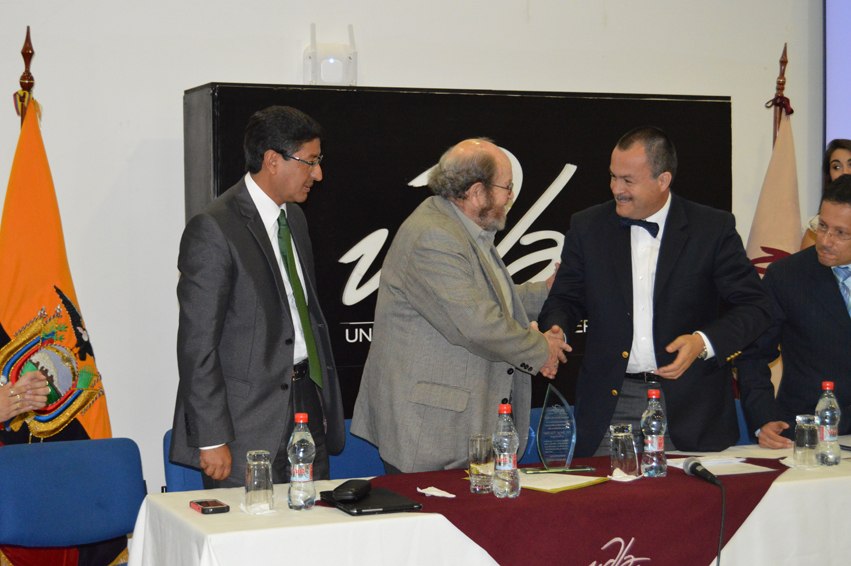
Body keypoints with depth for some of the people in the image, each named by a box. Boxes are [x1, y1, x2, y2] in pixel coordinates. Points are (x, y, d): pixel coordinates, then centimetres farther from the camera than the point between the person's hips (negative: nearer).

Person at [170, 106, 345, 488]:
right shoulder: (213, 230, -14)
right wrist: (212, 439, -18)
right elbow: (198, 342, -16)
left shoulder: (294, 218, 14)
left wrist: (323, 402, 16)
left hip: (306, 403, 8)